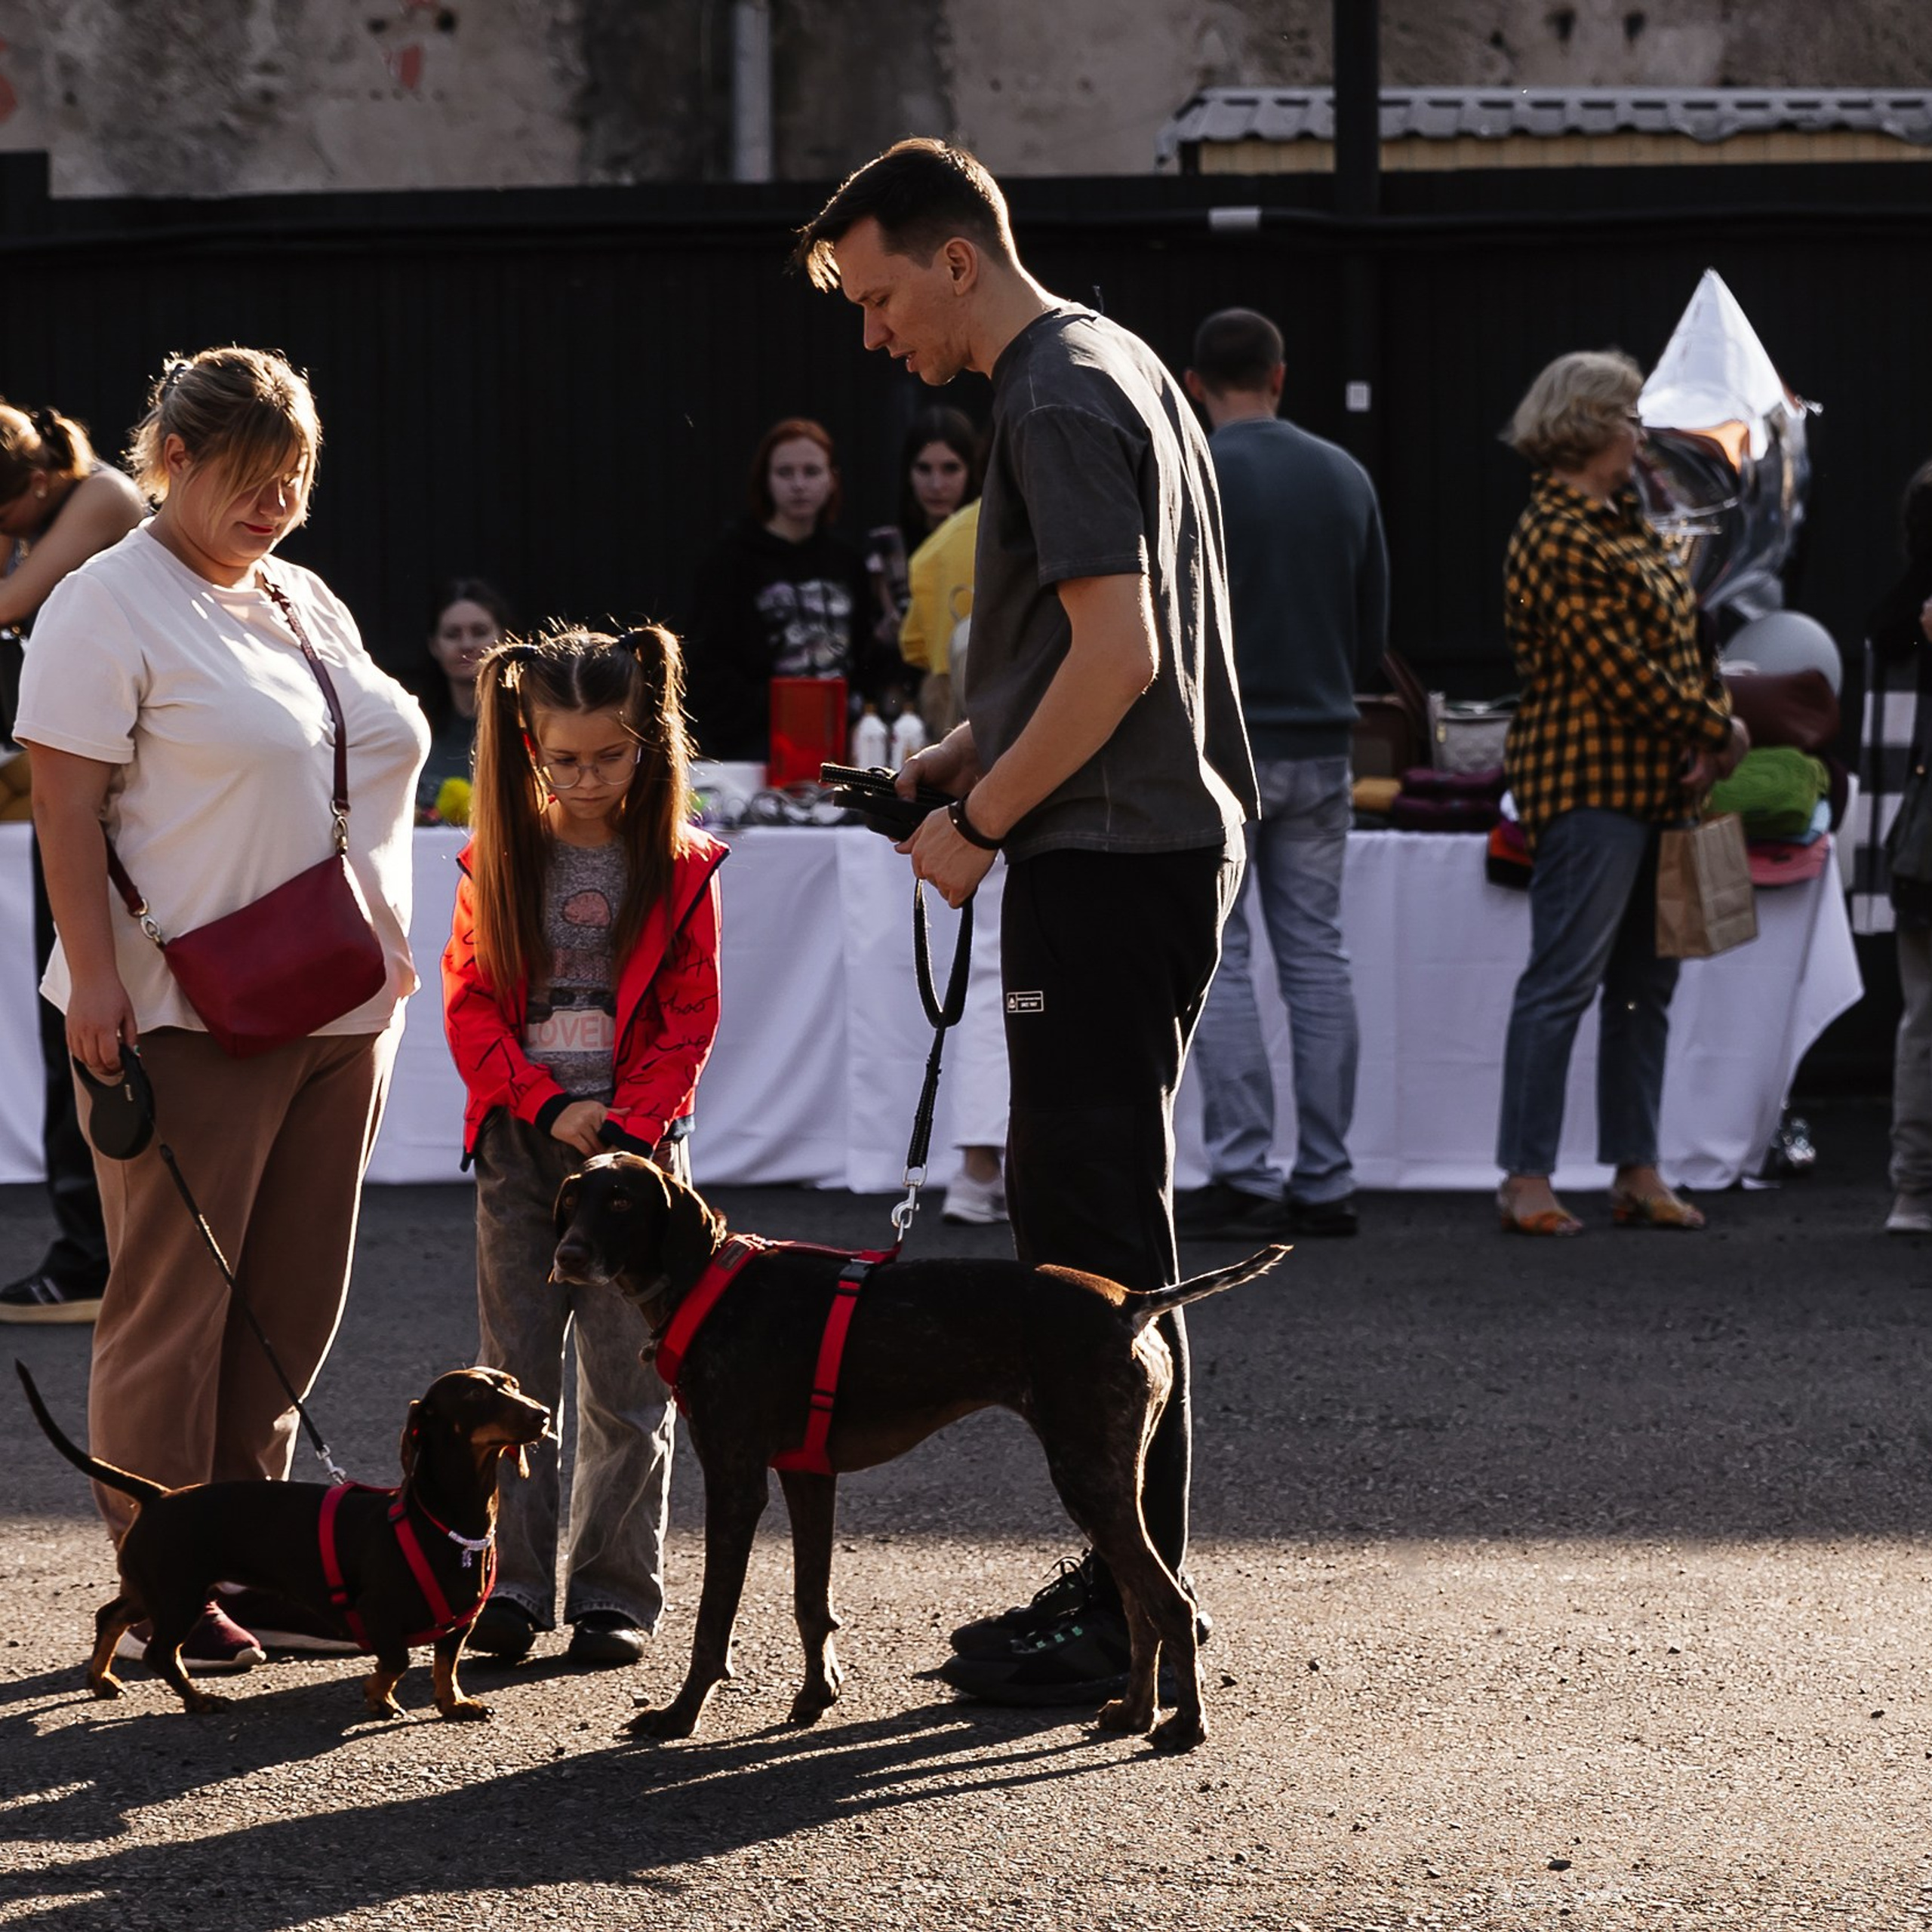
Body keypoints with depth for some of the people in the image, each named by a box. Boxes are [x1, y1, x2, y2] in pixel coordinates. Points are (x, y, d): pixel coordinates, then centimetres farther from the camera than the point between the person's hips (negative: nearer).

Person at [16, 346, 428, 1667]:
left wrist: (388, 963, 17)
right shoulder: (109, 607, -6)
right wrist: (92, 976, -19)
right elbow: (68, 808, -12)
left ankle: (255, 1566, 16)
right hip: (186, 1015, -7)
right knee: (175, 1299, -3)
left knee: (293, 1303, 9)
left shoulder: (311, 606, 17)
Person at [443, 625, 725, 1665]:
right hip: (521, 1140, 2)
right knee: (515, 1369, 2)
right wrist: (546, 1108, -9)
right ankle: (510, 1585, 5)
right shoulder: (501, 857, 4)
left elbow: (687, 1017, -1)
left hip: (635, 1138, -2)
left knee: (627, 1383, -1)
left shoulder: (679, 866, 0)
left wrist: (626, 1130, -11)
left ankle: (615, 1591, 4)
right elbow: (469, 1000, 2)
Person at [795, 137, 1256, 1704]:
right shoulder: (1113, 367, 18)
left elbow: (1118, 654, -23)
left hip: (1109, 864, -11)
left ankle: (1134, 1619, -4)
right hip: (1174, 837, 11)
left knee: (1096, 1228, -7)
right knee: (1081, 1214, 14)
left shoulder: (1060, 404, -14)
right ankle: (1130, 1578, 19)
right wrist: (973, 754, 14)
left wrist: (981, 820, -13)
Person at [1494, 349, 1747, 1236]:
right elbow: (1617, 669, -18)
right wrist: (1716, 729, -10)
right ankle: (1525, 1178, -6)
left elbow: (1682, 633, 14)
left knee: (1645, 981, 11)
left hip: (1657, 781, 10)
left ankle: (1636, 1171, 16)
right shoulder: (1557, 538, -14)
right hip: (1591, 784, -10)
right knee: (1564, 979, -8)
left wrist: (1720, 726, -3)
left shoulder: (1622, 523, 16)